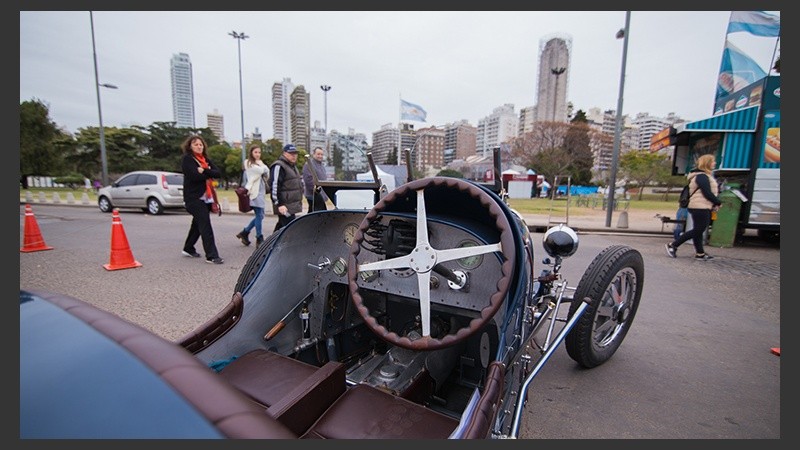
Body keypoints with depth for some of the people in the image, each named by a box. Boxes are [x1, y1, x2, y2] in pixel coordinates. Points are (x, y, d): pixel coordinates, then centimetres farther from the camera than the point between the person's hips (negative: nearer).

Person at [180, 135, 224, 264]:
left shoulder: (206, 159, 16)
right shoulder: (187, 159, -3)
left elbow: (218, 173, 2)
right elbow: (195, 176, -18)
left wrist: (204, 171, -14)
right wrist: (210, 173, -4)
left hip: (206, 197, 7)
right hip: (194, 197, -7)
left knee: (198, 224, 17)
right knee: (205, 225, -13)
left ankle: (188, 249, 34)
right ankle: (211, 256, -13)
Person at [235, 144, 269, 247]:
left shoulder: (259, 163, 22)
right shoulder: (249, 163, -4)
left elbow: (267, 171, 8)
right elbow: (261, 171, -18)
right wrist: (260, 164, -6)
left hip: (261, 192, 9)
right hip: (255, 192, -8)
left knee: (260, 216, 10)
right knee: (259, 215, -8)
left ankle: (244, 232, 24)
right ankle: (259, 239, 0)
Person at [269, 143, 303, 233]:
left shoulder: (292, 166, 20)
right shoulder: (278, 166, -12)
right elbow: (274, 187, -17)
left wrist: (299, 201, 26)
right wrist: (279, 204, -21)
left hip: (293, 204, 10)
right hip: (285, 206, -10)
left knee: (281, 226, 18)